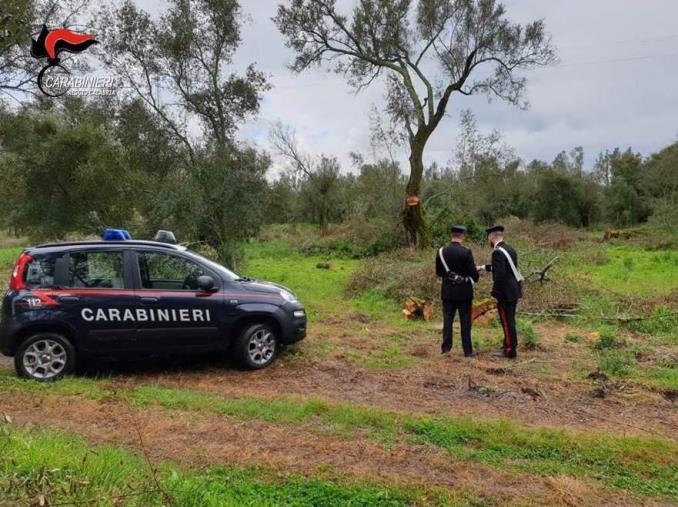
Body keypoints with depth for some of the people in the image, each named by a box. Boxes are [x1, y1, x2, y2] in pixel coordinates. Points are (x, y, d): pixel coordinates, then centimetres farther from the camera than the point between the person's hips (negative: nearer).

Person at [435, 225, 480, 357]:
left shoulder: (441, 251, -2)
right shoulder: (466, 252, -13)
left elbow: (438, 272, 7)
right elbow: (474, 273, -10)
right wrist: (474, 280, 12)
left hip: (447, 292, 3)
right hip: (464, 292, -3)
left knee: (447, 319, 11)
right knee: (465, 321, 4)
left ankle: (446, 347, 13)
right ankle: (468, 351, 9)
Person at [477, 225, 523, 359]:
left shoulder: (498, 252, -18)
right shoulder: (509, 248, 11)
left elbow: (500, 275, -24)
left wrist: (495, 294, -18)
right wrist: (484, 267, 29)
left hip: (506, 293, -9)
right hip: (514, 290, 9)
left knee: (507, 321, 0)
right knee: (510, 320, 18)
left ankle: (510, 351, 8)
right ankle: (510, 345, 29)